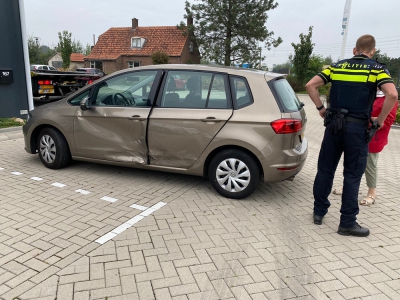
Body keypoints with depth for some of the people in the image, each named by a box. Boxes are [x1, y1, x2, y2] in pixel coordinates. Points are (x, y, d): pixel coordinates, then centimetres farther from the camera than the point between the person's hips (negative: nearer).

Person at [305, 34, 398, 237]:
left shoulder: (337, 66, 9)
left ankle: (319, 212, 24)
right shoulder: (376, 69, 0)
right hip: (357, 127, -3)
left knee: (325, 170, 13)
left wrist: (321, 108, 8)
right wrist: (380, 120, -3)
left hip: (334, 124, 3)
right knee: (352, 175, 5)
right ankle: (347, 223, 12)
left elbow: (310, 85, 0)